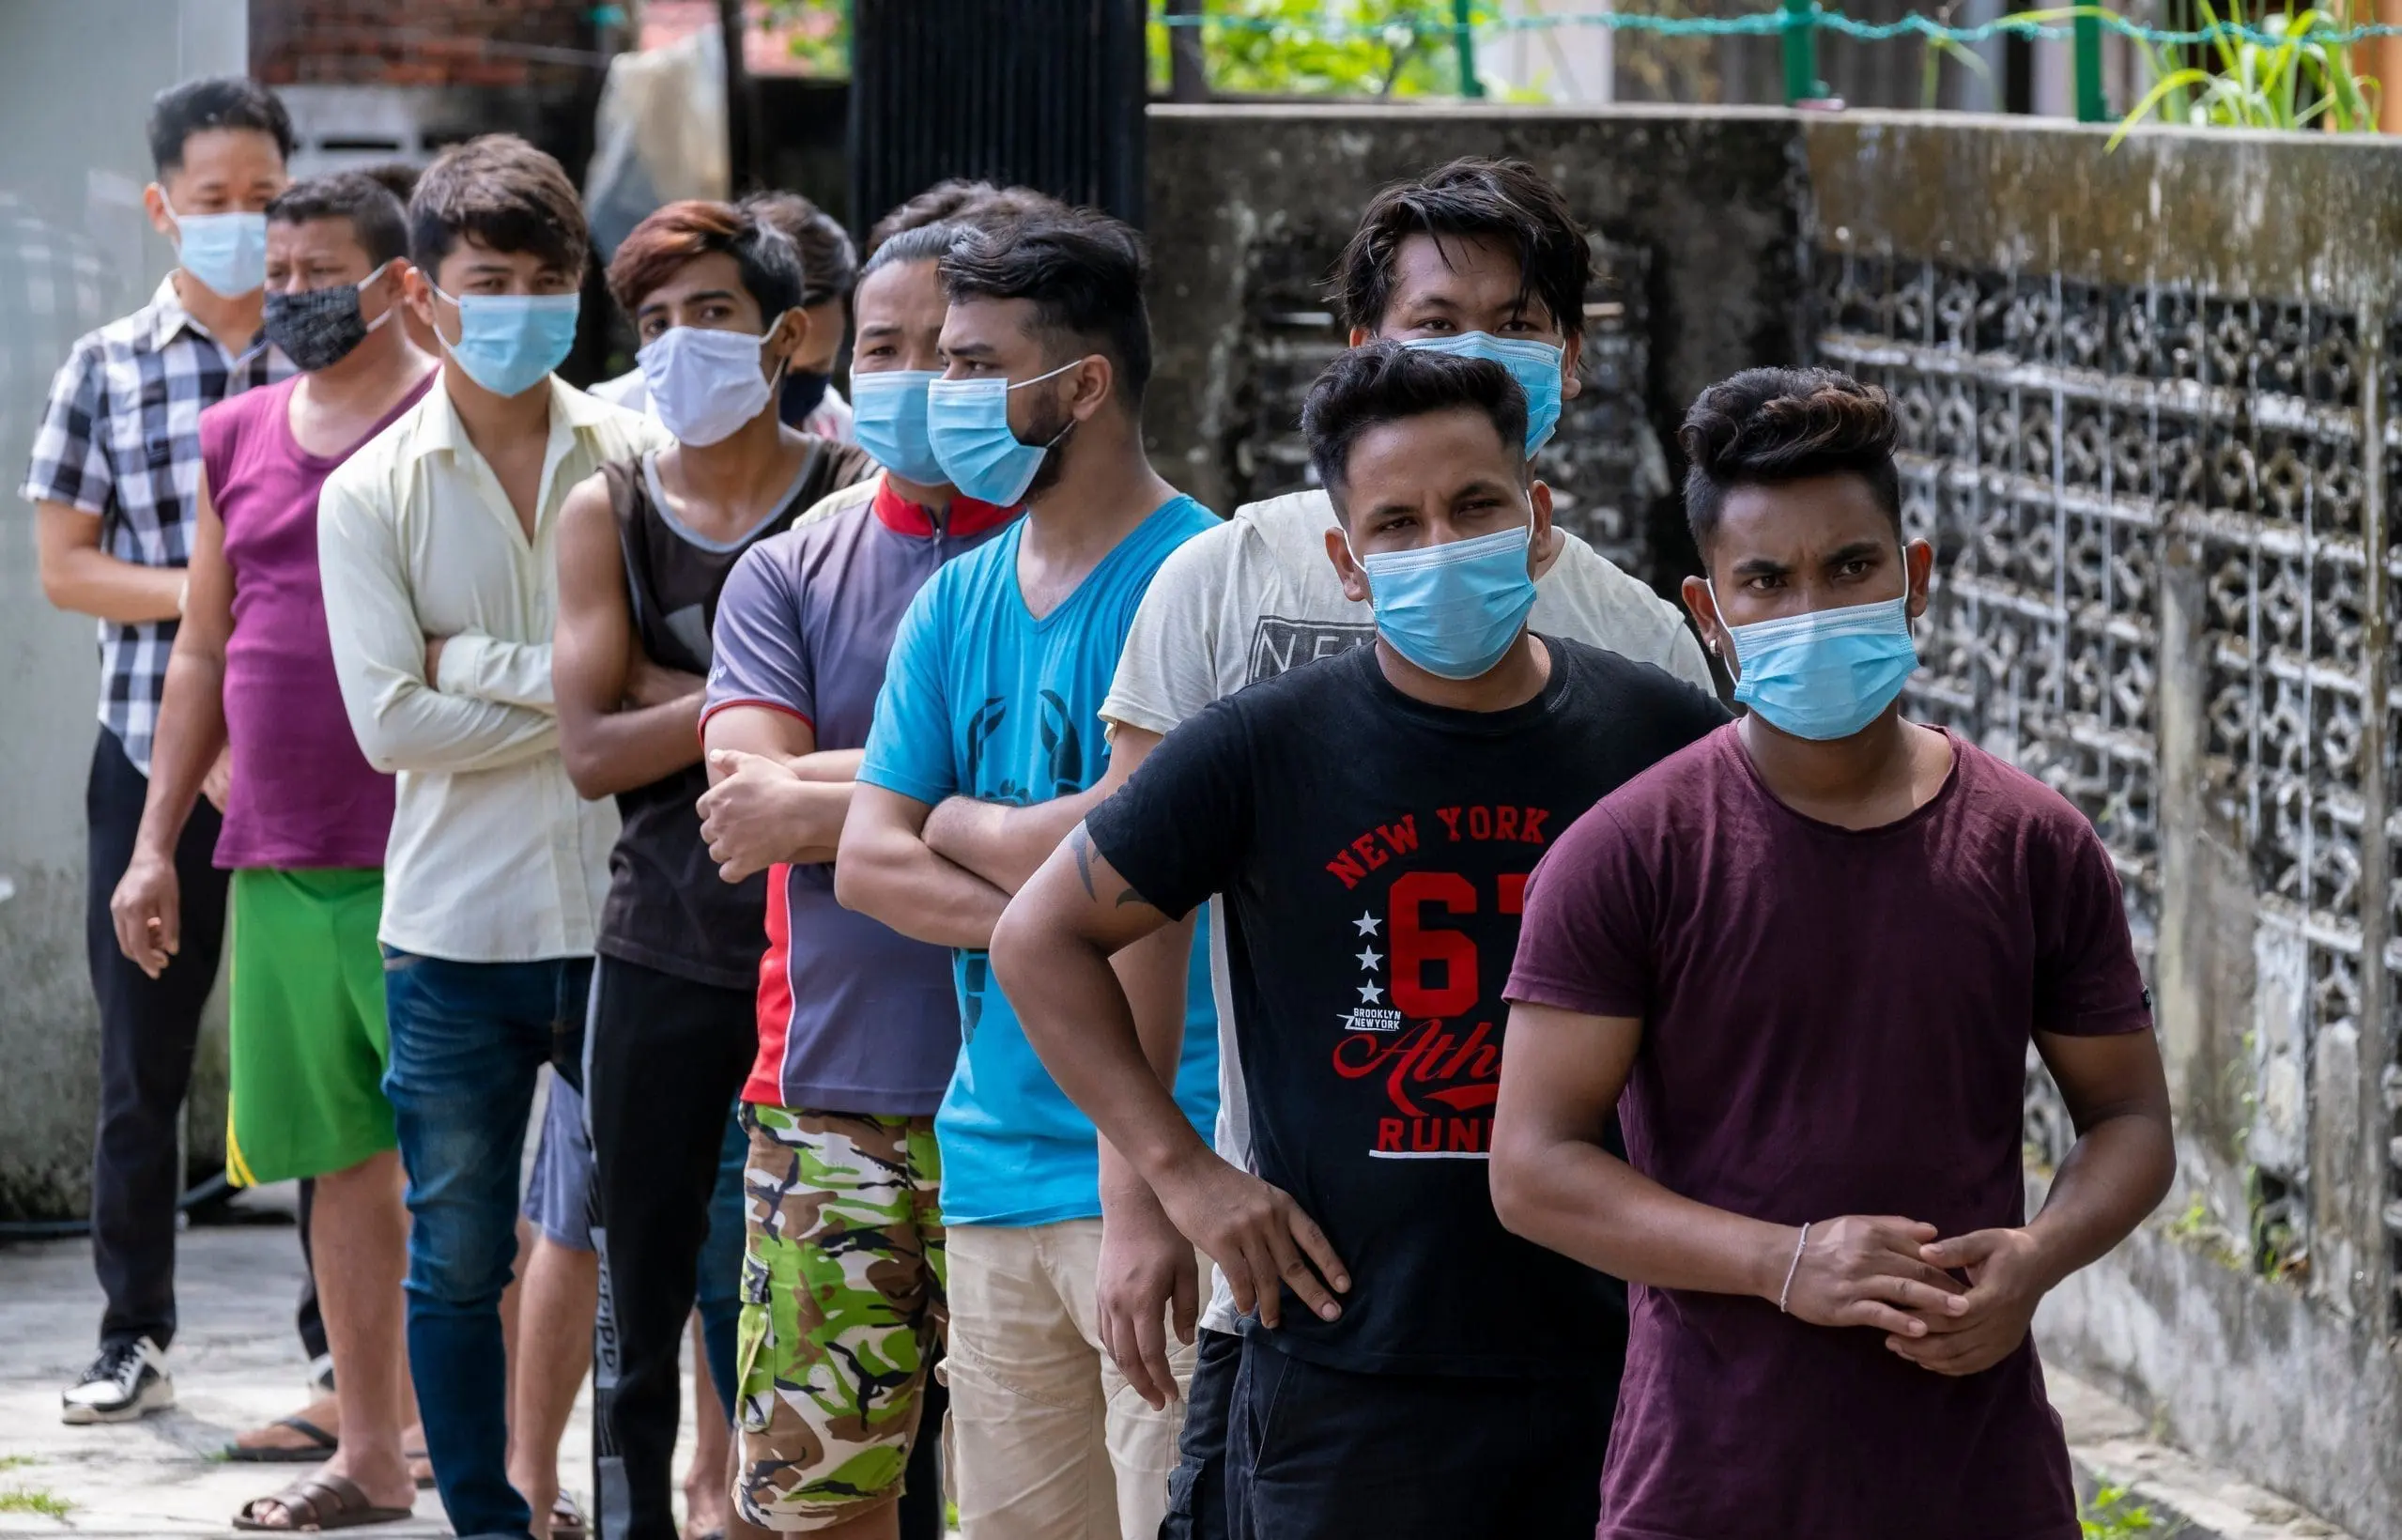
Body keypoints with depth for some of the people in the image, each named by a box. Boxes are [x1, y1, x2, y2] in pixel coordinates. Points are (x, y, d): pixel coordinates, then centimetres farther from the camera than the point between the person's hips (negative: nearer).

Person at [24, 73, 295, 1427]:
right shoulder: (107, 370, 6)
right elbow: (64, 565, 5)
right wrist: (196, 591, -11)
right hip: (154, 750, 1)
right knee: (144, 1060, 5)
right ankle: (135, 1338, 16)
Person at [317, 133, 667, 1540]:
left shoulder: (639, 460, 3)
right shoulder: (373, 492, 2)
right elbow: (390, 719, -9)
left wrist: (491, 668, -11)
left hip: (623, 910, 0)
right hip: (455, 934, 0)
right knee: (459, 1261, 7)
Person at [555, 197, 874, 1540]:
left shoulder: (858, 498, -2)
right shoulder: (609, 515, 6)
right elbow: (591, 750, -4)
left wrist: (676, 698, -15)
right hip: (666, 958, 3)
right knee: (642, 1297, 8)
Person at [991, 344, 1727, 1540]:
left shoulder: (1666, 739, 2)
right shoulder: (1265, 751, -3)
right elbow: (1041, 940, 7)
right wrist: (1181, 1170, -1)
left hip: (1619, 1359, 2)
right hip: (1349, 1379, -2)